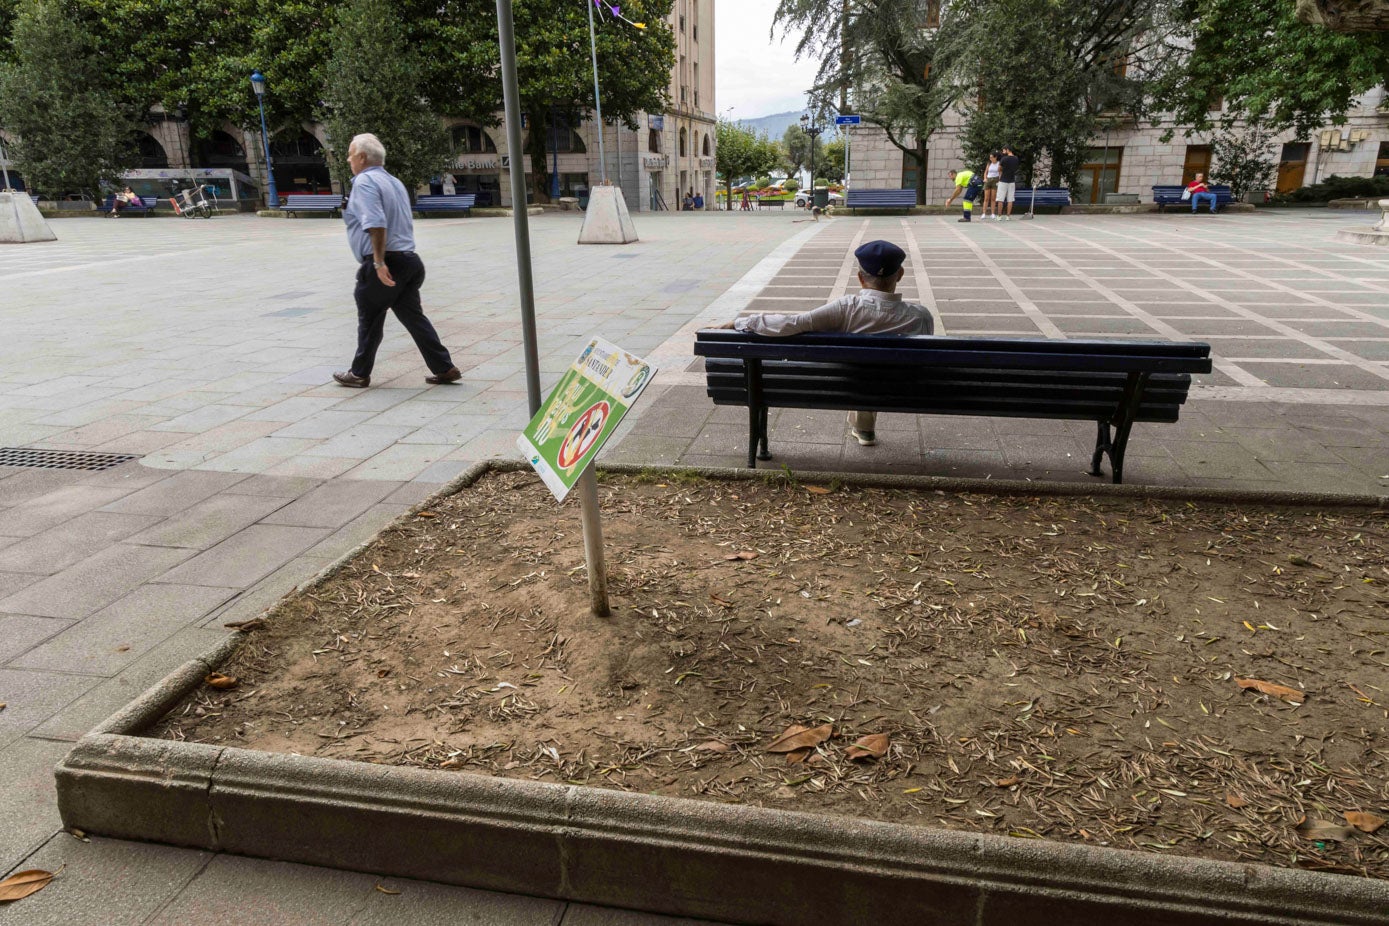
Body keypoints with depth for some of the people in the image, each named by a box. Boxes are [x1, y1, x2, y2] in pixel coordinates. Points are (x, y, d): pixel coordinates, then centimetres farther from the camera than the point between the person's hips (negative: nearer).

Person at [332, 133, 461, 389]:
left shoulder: (364, 181, -10)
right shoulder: (394, 182, 19)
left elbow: (376, 224, -23)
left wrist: (379, 262, -24)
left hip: (384, 265, -8)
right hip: (409, 260, 8)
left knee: (369, 321, 5)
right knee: (413, 316, 10)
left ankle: (359, 374, 17)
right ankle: (444, 368, 6)